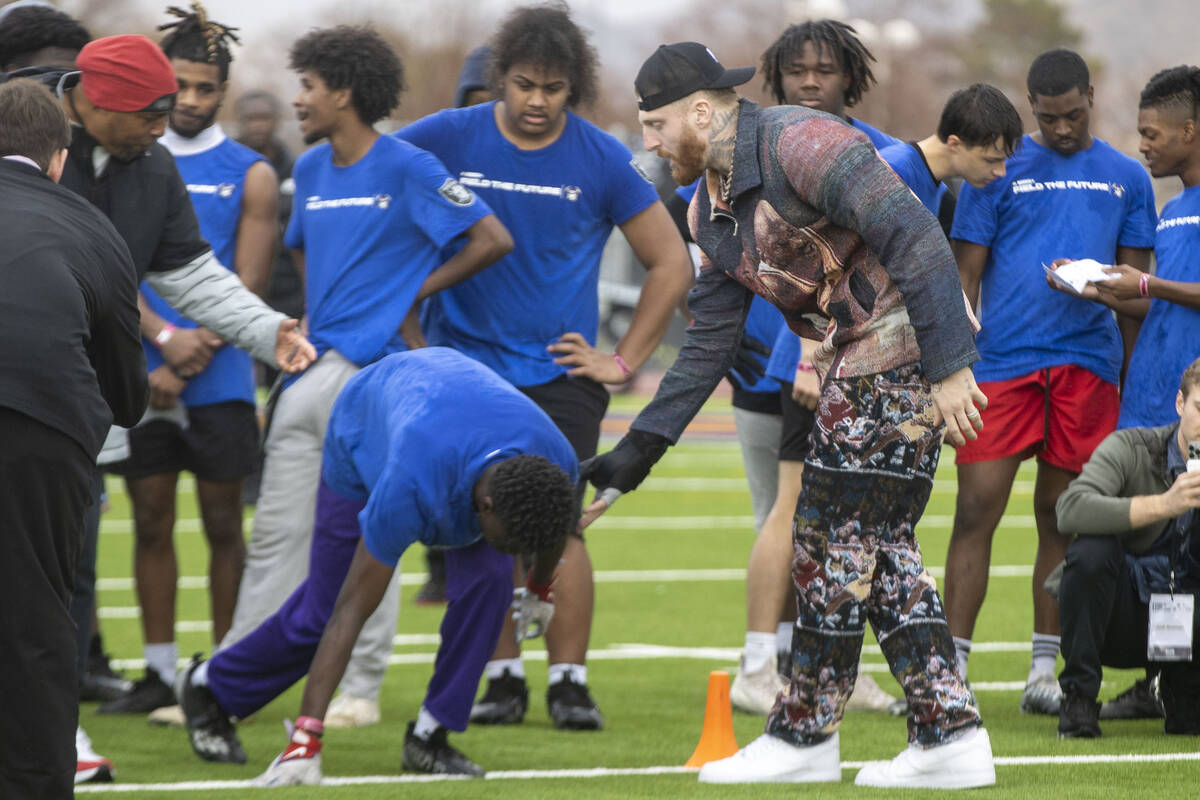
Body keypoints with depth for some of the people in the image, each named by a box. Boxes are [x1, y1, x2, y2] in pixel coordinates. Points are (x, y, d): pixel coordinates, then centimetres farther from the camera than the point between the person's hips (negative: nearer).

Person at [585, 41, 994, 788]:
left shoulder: (799, 144, -18)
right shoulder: (714, 209, 12)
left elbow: (913, 236, -24)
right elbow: (710, 342, 16)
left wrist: (949, 365, -26)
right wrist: (639, 449, 10)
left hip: (911, 349, -9)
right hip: (857, 361, 9)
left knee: (839, 535, -3)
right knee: (878, 543, 8)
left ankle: (806, 734, 7)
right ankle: (950, 735, 8)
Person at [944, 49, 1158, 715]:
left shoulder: (1126, 180, 12)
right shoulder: (997, 172, 5)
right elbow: (965, 278, 5)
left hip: (1087, 368, 2)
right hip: (1001, 360, -2)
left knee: (1061, 519, 6)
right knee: (976, 511, -7)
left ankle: (1043, 672, 11)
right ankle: (952, 667, -6)